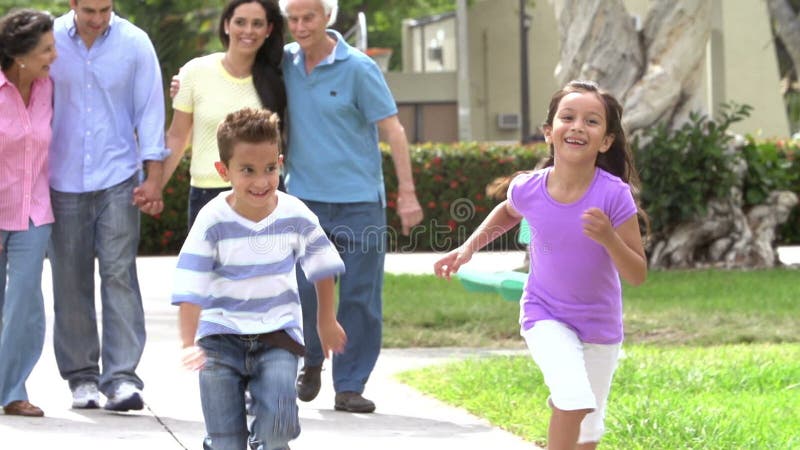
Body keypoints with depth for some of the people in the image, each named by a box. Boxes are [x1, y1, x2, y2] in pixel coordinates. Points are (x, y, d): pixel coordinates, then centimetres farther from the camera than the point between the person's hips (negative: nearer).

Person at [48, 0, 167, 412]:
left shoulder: (134, 43, -2)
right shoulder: (49, 41, -2)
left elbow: (149, 109, 2)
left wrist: (154, 176, -1)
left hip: (117, 178, -1)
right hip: (63, 180, 1)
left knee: (119, 274, -8)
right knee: (70, 281, 5)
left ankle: (122, 377, -10)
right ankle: (82, 377, 15)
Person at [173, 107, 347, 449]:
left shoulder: (295, 216, -6)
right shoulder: (213, 221, -13)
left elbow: (322, 267, 11)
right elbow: (190, 287, -16)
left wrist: (327, 320, 20)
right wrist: (188, 342, -25)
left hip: (278, 335, 1)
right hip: (221, 338, -1)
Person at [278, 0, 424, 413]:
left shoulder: (358, 69, -5)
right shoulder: (284, 63, 6)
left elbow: (392, 130, -4)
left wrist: (407, 193, -10)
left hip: (359, 200, -3)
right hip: (304, 197, 3)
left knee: (359, 297, -1)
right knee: (305, 292, 0)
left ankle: (349, 386, 8)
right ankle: (312, 360, 27)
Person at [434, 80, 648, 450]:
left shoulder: (614, 195, -22)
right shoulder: (528, 190, -16)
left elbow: (638, 275, -19)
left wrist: (609, 238, -35)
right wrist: (469, 247, 2)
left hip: (600, 326, 1)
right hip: (546, 316, -1)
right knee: (573, 400, -27)